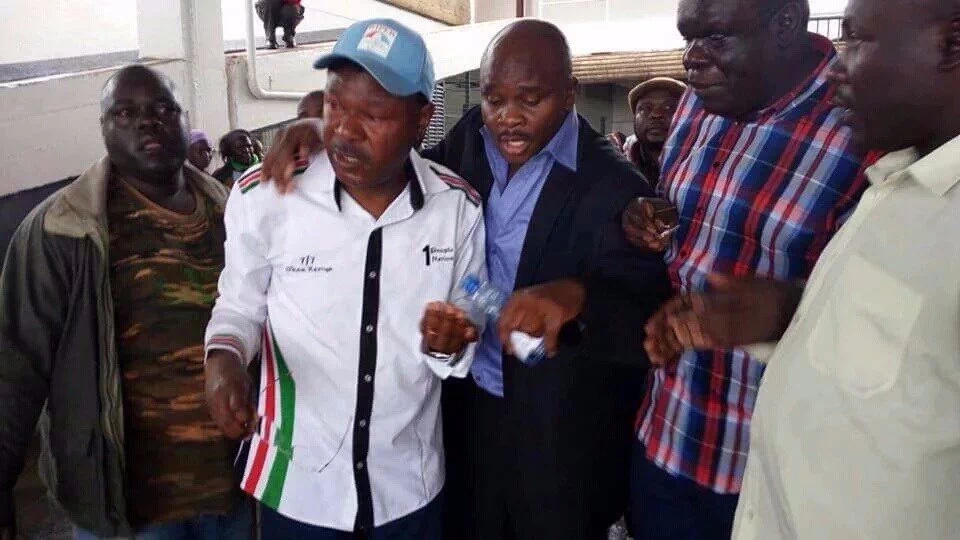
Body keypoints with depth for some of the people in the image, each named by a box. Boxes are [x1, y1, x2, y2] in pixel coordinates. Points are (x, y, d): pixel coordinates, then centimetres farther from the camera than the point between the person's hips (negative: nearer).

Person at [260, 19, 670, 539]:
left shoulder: (612, 186, -19)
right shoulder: (470, 141, -2)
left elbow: (646, 306, -26)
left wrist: (574, 295, -48)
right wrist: (321, 129, -9)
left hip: (560, 435, -4)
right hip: (465, 408, 5)